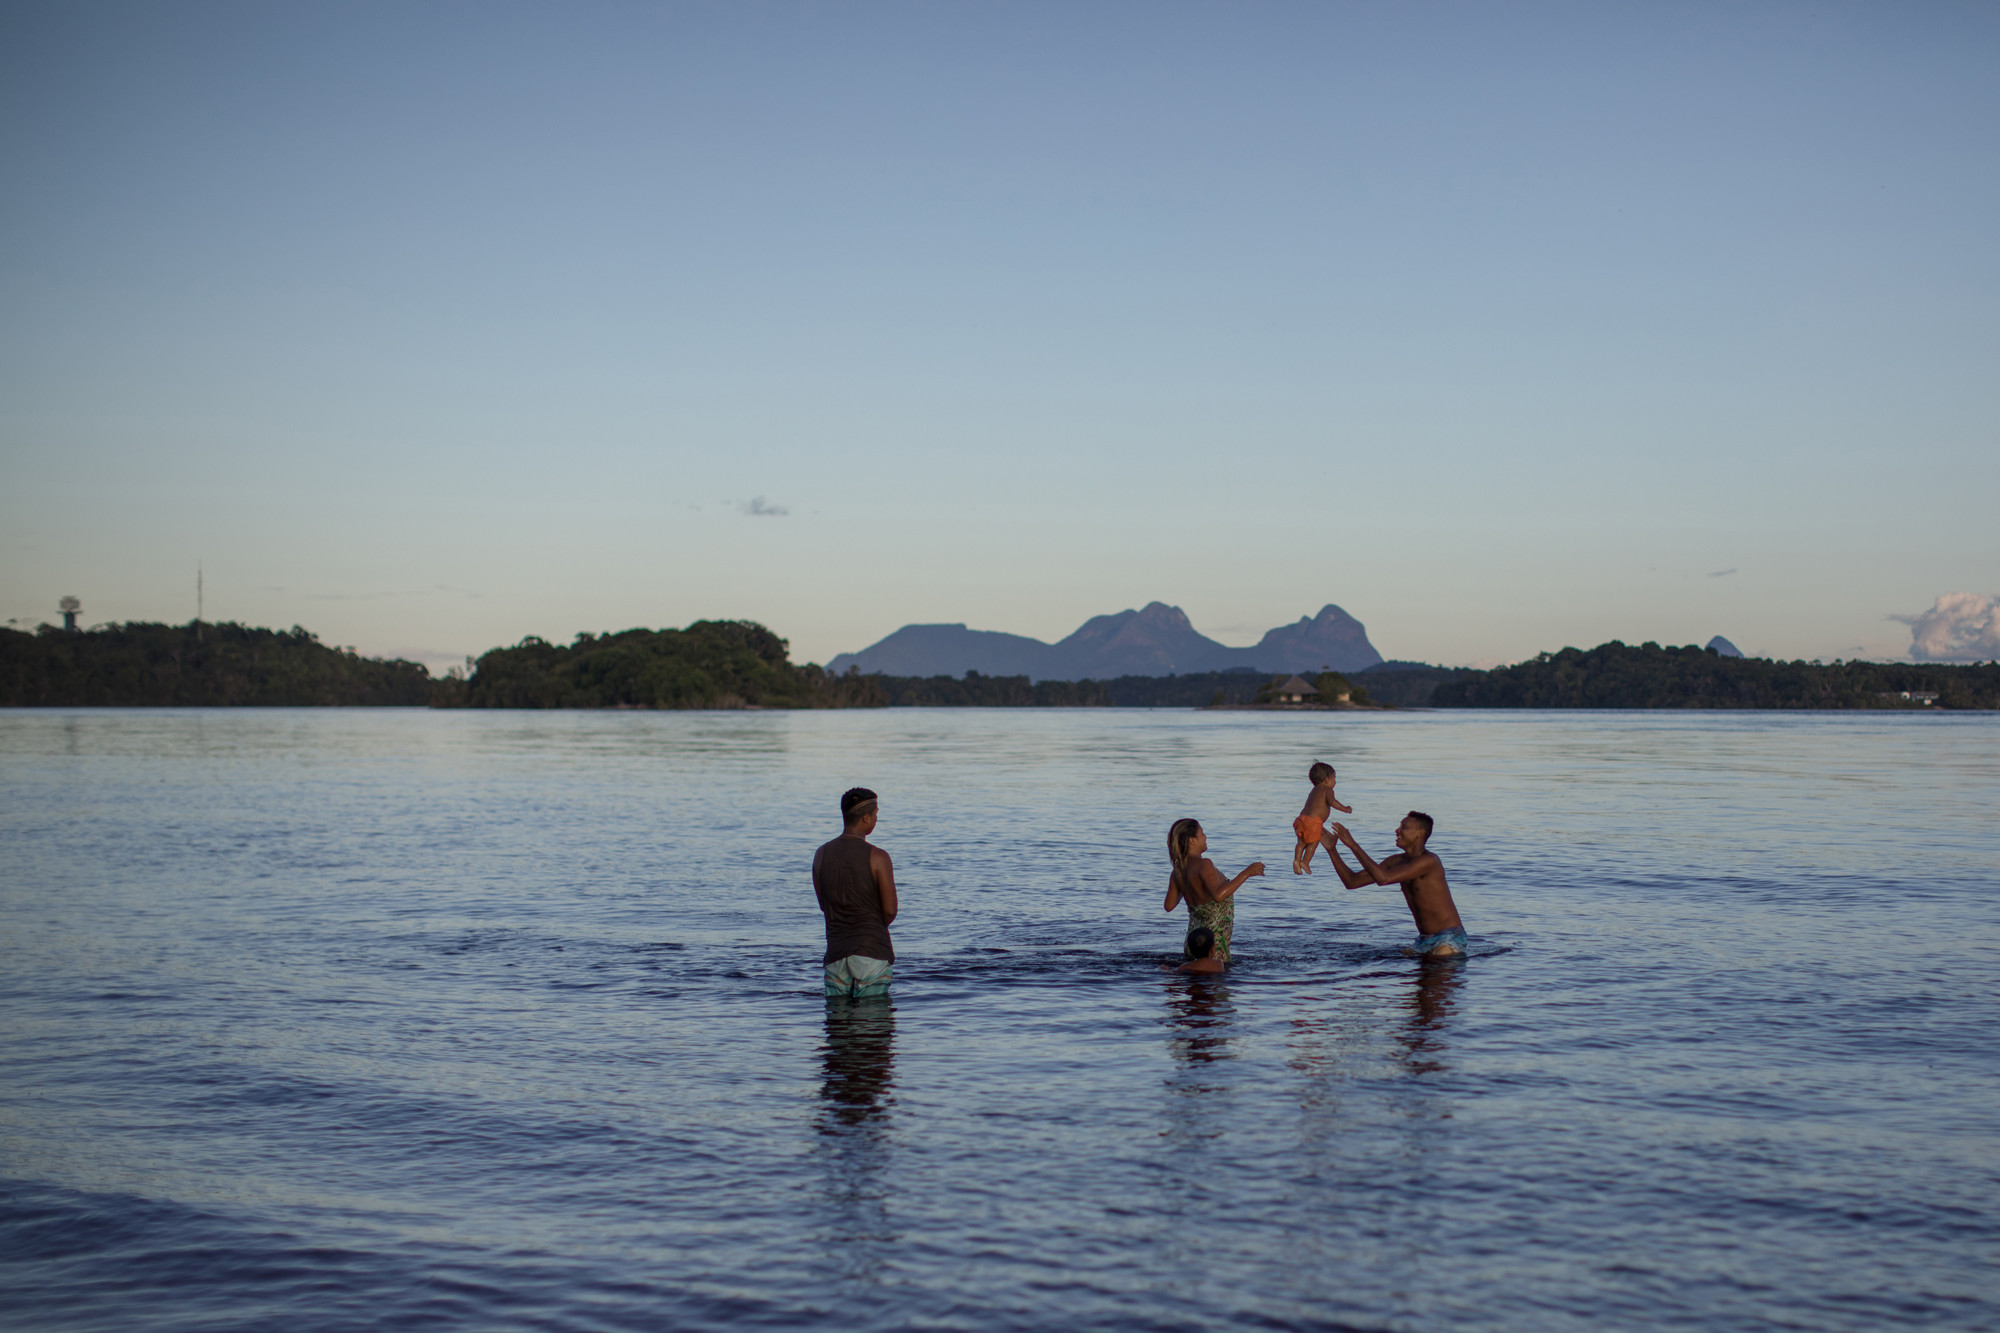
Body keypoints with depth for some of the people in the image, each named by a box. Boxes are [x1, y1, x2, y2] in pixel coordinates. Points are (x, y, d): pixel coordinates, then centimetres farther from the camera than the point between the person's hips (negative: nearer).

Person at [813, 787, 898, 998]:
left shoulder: (821, 855, 4)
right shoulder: (877, 857, -10)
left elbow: (823, 905, 12)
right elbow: (890, 911, -7)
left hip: (835, 951, 4)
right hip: (872, 949, -4)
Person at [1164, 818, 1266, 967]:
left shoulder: (1178, 870, 5)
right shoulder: (1203, 865, -19)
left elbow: (1169, 906, 13)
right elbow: (1218, 895, -34)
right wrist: (1246, 873, -28)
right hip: (1215, 934, -9)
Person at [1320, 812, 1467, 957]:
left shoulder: (1429, 861, -20)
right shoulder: (1397, 861, 6)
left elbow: (1383, 878, -29)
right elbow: (1352, 882, 7)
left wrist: (1353, 845, -24)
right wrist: (1331, 849, -4)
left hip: (1448, 939, -8)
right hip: (1425, 940, 8)